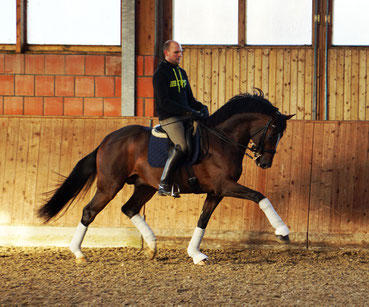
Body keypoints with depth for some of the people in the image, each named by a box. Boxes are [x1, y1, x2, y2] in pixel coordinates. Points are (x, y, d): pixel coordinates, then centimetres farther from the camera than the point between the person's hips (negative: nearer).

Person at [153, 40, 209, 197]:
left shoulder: (181, 72, 18)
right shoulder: (160, 74, -8)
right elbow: (164, 103, -17)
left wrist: (200, 107, 0)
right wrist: (189, 112, -21)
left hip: (185, 117, 8)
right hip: (169, 118, -8)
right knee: (182, 145, -27)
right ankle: (164, 184, -24)